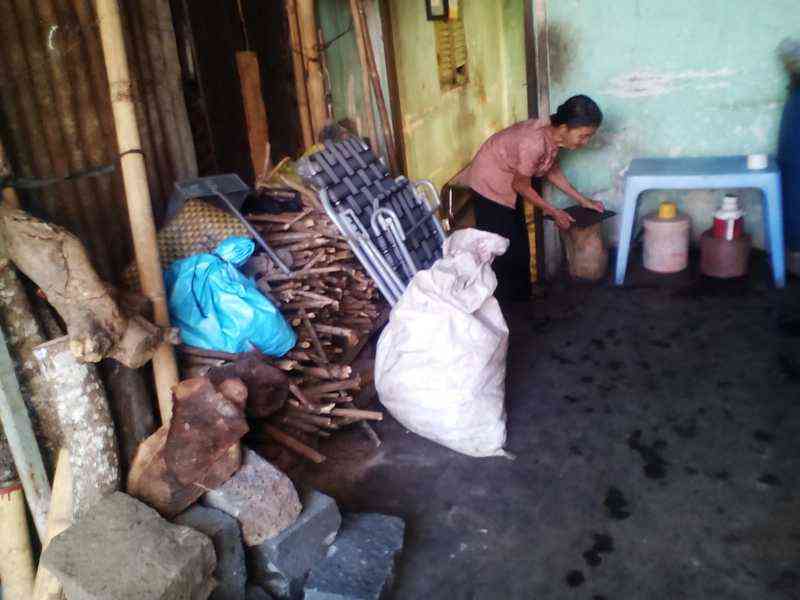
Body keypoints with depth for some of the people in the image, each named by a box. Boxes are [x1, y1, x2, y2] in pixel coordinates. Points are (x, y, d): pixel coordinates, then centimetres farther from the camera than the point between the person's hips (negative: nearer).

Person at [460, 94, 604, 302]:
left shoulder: (553, 134, -11)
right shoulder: (535, 142, -35)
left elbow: (552, 170, 7)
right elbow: (521, 186, -22)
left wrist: (583, 200, 7)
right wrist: (554, 212, -12)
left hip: (509, 184, 9)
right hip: (490, 183, -9)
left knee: (519, 244, 15)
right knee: (500, 249, -2)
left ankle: (520, 298, 29)